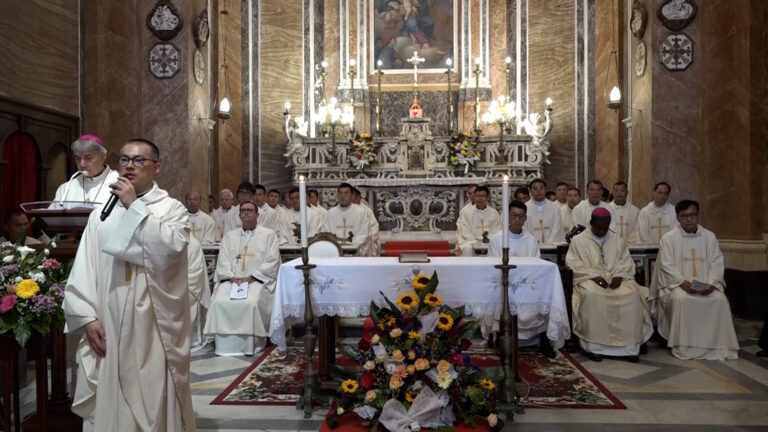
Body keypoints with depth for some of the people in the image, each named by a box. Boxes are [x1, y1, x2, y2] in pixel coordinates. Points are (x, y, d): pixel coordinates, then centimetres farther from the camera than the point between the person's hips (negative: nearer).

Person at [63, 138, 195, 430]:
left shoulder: (172, 209, 1)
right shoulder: (102, 214, 11)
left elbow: (170, 250, -19)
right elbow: (82, 270, 7)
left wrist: (134, 206, -14)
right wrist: (87, 317, -4)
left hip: (155, 329, -3)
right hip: (107, 329, 3)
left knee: (156, 405, 4)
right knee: (111, 407, 10)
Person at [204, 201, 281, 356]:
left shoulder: (269, 234, 9)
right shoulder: (230, 236, 20)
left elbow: (272, 262, -1)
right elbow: (222, 261, 10)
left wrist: (251, 277, -12)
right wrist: (231, 277, -10)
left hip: (258, 280, -3)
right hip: (232, 280, 3)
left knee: (251, 302, -32)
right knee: (219, 302, -25)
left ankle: (250, 345, -20)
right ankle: (224, 344, -16)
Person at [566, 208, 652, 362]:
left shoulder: (618, 241, 17)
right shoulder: (578, 241, 6)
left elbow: (627, 263, 9)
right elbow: (573, 265, -4)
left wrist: (618, 276, -12)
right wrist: (594, 276, -17)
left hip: (615, 279, 3)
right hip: (589, 280, -3)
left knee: (632, 295, -28)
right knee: (592, 296, -37)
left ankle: (628, 346, -22)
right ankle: (593, 345, -29)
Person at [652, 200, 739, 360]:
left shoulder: (709, 237, 9)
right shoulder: (668, 238, 0)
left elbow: (717, 263, 3)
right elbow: (667, 266, -7)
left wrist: (711, 283, -15)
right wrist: (683, 283, -22)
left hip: (705, 285, 3)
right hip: (677, 284, -3)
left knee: (720, 300, -26)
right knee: (682, 299, -34)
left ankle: (717, 346, -12)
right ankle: (683, 347, -23)